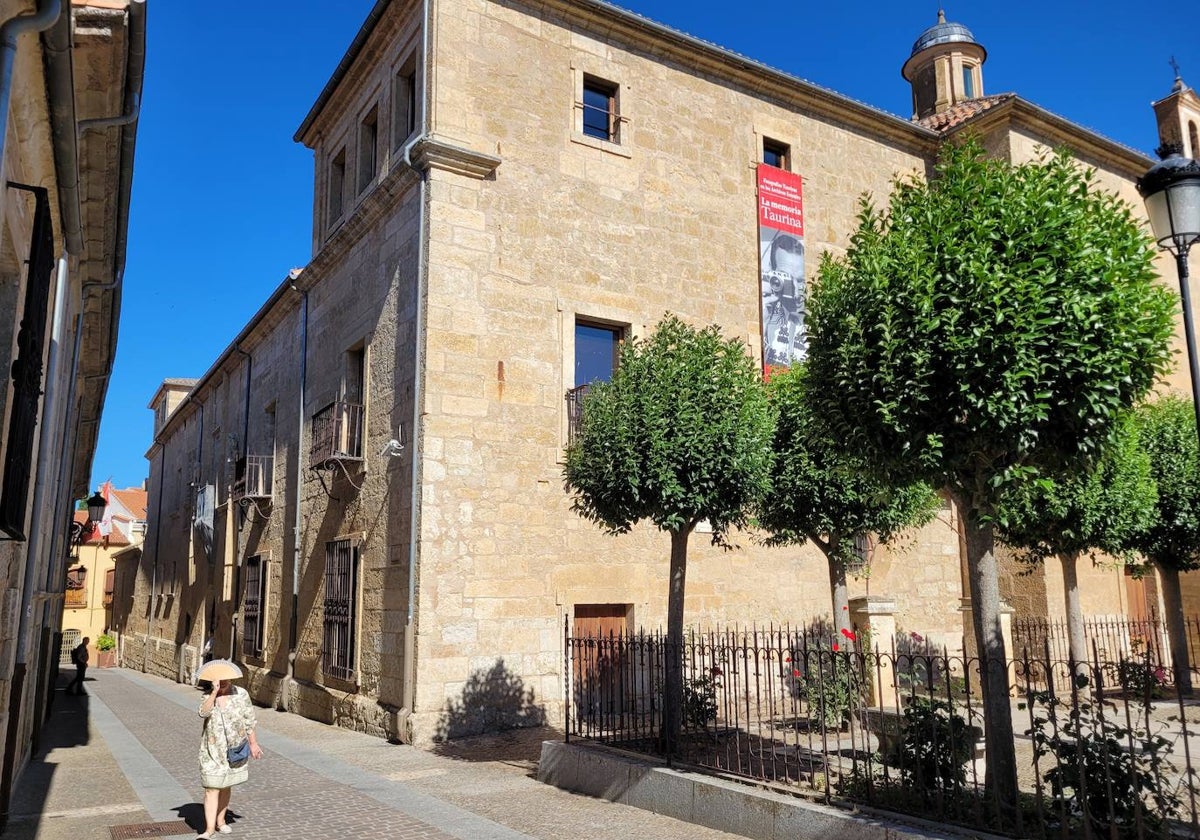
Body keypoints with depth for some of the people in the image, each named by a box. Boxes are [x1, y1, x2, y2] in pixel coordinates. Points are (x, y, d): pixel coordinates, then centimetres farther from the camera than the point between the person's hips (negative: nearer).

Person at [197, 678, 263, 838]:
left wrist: (253, 743, 4)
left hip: (233, 750, 1)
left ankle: (220, 821, 31)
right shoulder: (208, 696, -6)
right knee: (211, 789, -7)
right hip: (213, 750, -1)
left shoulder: (241, 694, -6)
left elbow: (249, 720, 1)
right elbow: (203, 712, -27)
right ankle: (209, 829, -4)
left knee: (225, 786, 15)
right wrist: (215, 692, -34)